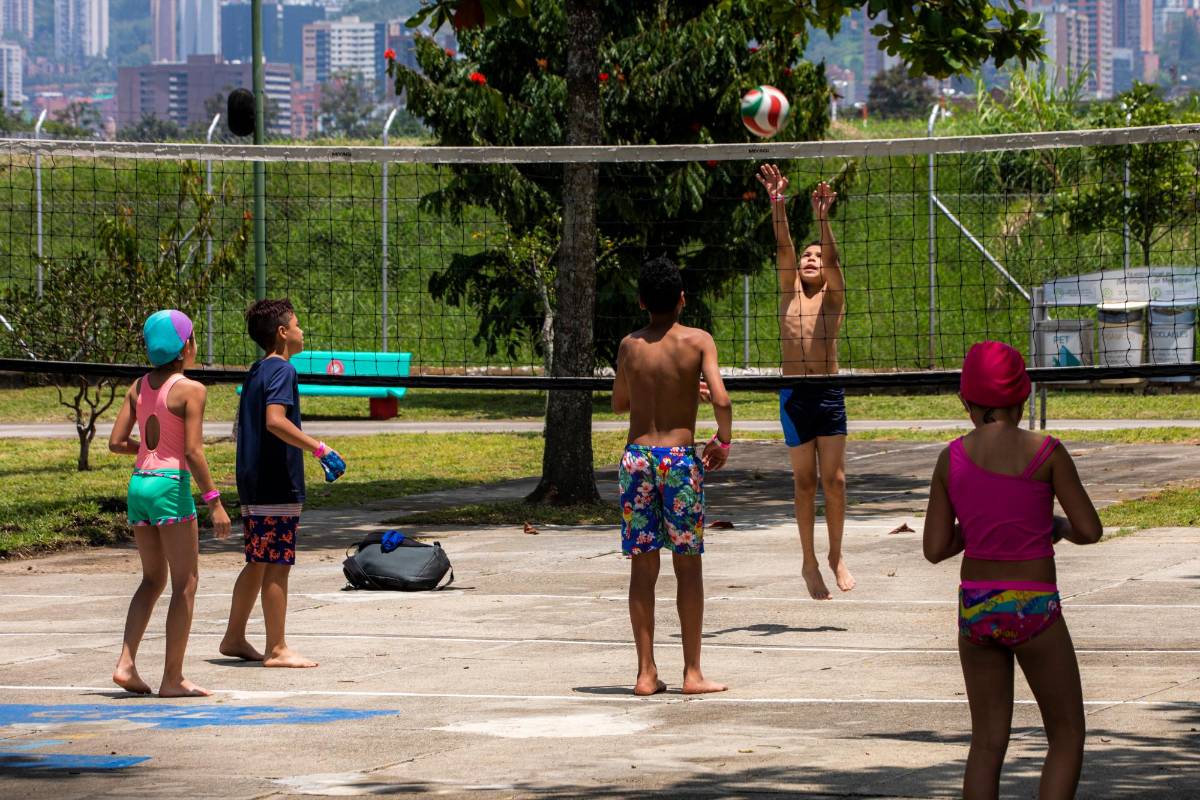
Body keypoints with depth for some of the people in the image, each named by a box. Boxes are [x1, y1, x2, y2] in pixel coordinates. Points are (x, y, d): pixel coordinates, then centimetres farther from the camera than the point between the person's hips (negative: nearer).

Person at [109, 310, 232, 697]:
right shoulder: (191, 390, -10)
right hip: (171, 484, -7)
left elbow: (116, 442, 6)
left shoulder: (140, 386, 9)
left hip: (139, 483, 7)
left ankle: (126, 663, 4)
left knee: (153, 579, 17)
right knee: (186, 582, 2)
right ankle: (173, 677, 1)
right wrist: (214, 500, -11)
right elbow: (193, 451, -16)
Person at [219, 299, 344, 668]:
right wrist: (321, 449, -27)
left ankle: (234, 638, 21)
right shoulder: (282, 371, -12)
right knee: (277, 567, -5)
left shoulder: (256, 372, 17)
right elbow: (276, 420, -26)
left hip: (253, 485, 9)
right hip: (278, 486, -9)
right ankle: (277, 649, -3)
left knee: (257, 564, 16)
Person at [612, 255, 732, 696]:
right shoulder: (698, 341, -4)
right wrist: (723, 442, 3)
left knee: (643, 567, 6)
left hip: (637, 456, 2)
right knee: (688, 565, 5)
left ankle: (646, 672, 5)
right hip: (680, 456, -2)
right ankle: (692, 672, 4)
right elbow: (721, 400, -13)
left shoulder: (630, 345, 5)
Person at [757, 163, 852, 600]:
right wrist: (778, 205, -17)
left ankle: (836, 555, 14)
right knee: (804, 481, 5)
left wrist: (822, 218, -25)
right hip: (794, 395, 1)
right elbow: (783, 249, -3)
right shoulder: (790, 291, 10)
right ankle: (810, 561, 12)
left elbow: (831, 258, -10)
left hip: (829, 393, -1)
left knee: (834, 478, -2)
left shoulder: (834, 295, 7)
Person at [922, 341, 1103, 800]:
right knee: (1067, 737, 10)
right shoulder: (1045, 452, -10)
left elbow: (935, 549, 1)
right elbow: (1090, 531, -7)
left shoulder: (951, 459, -1)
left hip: (975, 609, 4)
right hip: (1033, 609, -4)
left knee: (987, 744, 14)